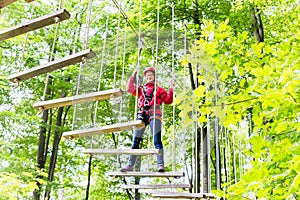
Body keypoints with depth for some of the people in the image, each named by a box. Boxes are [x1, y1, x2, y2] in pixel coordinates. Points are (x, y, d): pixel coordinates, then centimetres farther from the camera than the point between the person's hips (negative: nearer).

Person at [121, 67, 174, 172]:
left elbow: (168, 100, 9)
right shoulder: (141, 89, 24)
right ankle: (130, 165, 4)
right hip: (142, 114, 3)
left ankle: (161, 165, -14)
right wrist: (133, 76, 9)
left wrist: (171, 89, -3)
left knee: (157, 140, -12)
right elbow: (130, 89, 13)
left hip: (154, 114, -3)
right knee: (135, 140, 1)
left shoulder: (159, 89, 16)